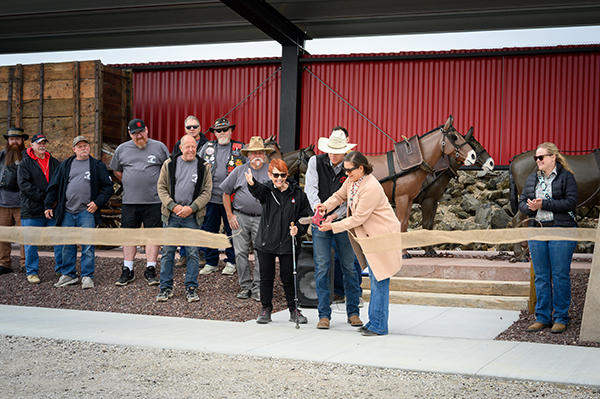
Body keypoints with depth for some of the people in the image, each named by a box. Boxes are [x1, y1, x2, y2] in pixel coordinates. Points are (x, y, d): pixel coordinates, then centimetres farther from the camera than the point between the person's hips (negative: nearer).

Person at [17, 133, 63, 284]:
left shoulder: (54, 163, 15)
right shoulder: (25, 163, 3)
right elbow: (24, 184, -9)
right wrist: (44, 197, -17)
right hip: (32, 210, -3)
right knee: (31, 243, 1)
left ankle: (61, 269, 15)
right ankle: (32, 272, 11)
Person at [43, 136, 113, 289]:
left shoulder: (98, 166, 7)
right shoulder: (65, 165, 13)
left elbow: (108, 187, 5)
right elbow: (53, 186, 15)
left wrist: (98, 202, -7)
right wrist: (48, 205, 8)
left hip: (87, 212, -3)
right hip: (67, 212, 3)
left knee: (87, 245, -5)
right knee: (67, 245, 7)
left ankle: (87, 276, 2)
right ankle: (68, 275, 17)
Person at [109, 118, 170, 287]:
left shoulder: (159, 147, 3)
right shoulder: (122, 149, 8)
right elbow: (116, 171, 21)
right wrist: (131, 184, 13)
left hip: (154, 201, -2)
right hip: (129, 202, 2)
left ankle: (150, 270, 7)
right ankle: (127, 271, 13)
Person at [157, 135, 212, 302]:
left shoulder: (203, 167, 3)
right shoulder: (169, 164, 4)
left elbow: (207, 192, 1)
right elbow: (161, 187, 3)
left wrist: (191, 208, -12)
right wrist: (173, 206, -10)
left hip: (192, 216, 0)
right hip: (171, 215, 1)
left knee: (193, 252, 1)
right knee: (168, 251, 4)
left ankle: (191, 288, 11)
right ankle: (166, 287, 13)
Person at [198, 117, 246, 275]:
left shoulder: (240, 148, 4)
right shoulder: (207, 147, 10)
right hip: (211, 198, 2)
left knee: (232, 231, 4)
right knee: (209, 231, 6)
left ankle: (231, 262, 16)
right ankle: (211, 262, 17)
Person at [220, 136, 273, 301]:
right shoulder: (239, 171, 7)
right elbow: (226, 192, 11)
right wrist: (230, 215, 4)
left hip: (262, 219, -1)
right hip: (240, 218, 1)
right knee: (240, 253, 2)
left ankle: (258, 288, 5)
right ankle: (245, 286, 12)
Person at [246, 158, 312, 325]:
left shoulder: (297, 193, 0)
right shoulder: (267, 191, -2)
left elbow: (306, 216, 7)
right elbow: (257, 191, -26)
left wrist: (298, 229, -12)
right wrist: (252, 183, -49)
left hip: (288, 244, 0)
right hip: (266, 242, 0)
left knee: (288, 278, 7)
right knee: (266, 277, 9)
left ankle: (294, 310, 21)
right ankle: (266, 309, 23)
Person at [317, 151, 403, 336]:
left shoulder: (371, 188, -26)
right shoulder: (352, 180, 2)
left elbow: (357, 219, -23)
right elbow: (340, 195, 20)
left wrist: (333, 226, -16)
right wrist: (326, 206, -1)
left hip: (382, 235, -10)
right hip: (369, 235, 10)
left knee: (379, 280, -6)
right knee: (373, 278, 14)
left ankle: (378, 326, 0)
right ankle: (373, 321, 21)